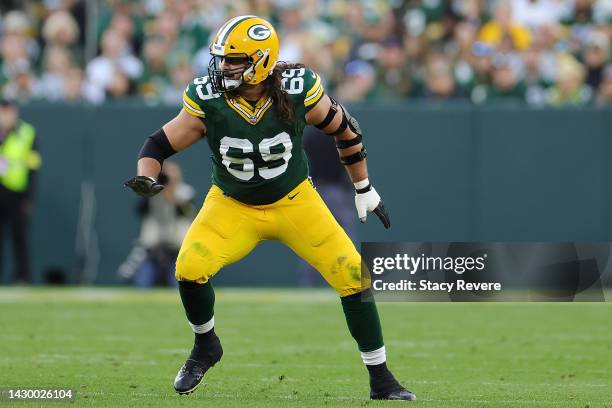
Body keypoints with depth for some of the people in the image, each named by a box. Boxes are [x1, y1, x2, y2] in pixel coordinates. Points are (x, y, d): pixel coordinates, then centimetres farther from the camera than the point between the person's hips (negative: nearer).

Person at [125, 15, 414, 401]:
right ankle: (205, 347, 8)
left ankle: (381, 381, 7)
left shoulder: (298, 90, -22)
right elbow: (159, 144, -10)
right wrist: (145, 178, -32)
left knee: (354, 276, -9)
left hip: (295, 202, 0)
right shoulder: (207, 101, -21)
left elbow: (344, 129, -5)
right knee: (190, 269, -23)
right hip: (232, 206, 0)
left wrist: (365, 190, 4)